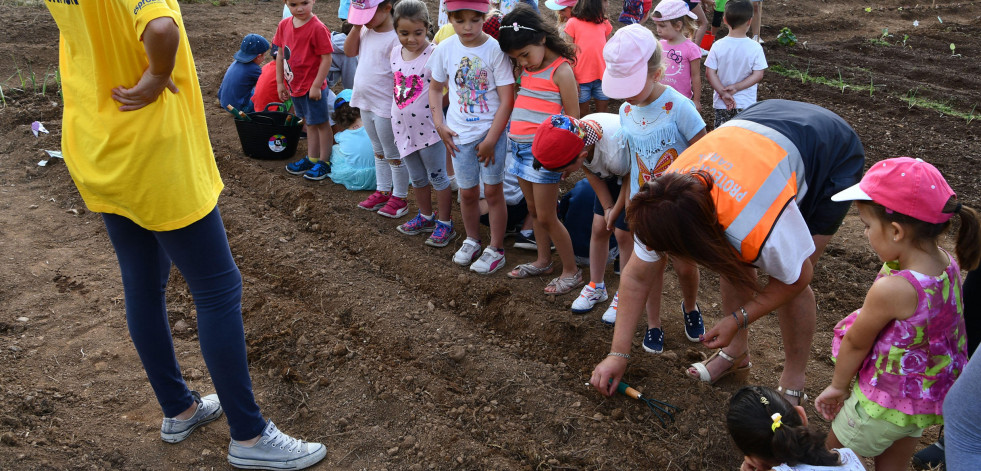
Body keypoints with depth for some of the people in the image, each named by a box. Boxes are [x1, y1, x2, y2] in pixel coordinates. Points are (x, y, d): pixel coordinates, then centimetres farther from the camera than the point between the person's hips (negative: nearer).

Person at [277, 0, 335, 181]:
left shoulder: (318, 28, -20)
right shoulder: (284, 25, 1)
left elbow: (326, 58, -19)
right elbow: (281, 54, 10)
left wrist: (316, 86, -19)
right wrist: (280, 82, 9)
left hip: (313, 88, -7)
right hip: (294, 86, 7)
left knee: (321, 124, 6)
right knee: (309, 123, 21)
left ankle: (324, 162, 18)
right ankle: (312, 158, 34)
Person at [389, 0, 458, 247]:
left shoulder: (434, 55, -17)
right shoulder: (395, 53, 2)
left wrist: (435, 107, -18)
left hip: (428, 127, -7)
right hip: (403, 127, 7)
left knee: (438, 177, 5)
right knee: (417, 178, 20)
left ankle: (445, 223, 17)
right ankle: (426, 217, 36)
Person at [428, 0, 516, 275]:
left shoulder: (496, 50, -14)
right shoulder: (445, 49, -3)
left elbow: (506, 100, -13)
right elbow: (435, 88, 12)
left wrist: (490, 140, -14)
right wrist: (440, 125, 0)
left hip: (492, 131, -3)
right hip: (460, 134, 3)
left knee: (492, 191, 3)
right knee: (467, 192, 13)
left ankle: (495, 249, 18)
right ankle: (472, 241, 35)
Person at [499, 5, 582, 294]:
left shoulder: (561, 70, -13)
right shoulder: (525, 69, 8)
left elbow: (573, 119, -11)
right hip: (520, 147, 7)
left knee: (546, 217, -1)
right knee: (533, 211, 17)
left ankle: (571, 271, 12)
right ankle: (543, 261, 32)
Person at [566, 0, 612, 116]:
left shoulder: (604, 23, 6)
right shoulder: (573, 23, -6)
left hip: (602, 77, 3)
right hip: (581, 79, -3)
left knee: (603, 109, 9)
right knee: (583, 113, 8)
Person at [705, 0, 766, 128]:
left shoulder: (718, 46, -10)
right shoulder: (755, 48, -12)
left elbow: (710, 73, -11)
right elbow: (758, 75, -12)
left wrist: (723, 93, -11)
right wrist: (736, 87, -11)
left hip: (721, 103, 1)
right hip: (746, 103, -1)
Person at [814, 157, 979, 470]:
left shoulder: (891, 289, -35)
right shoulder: (947, 264, -13)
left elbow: (855, 343, -16)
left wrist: (838, 385, -3)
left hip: (883, 405, -7)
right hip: (929, 400, 7)